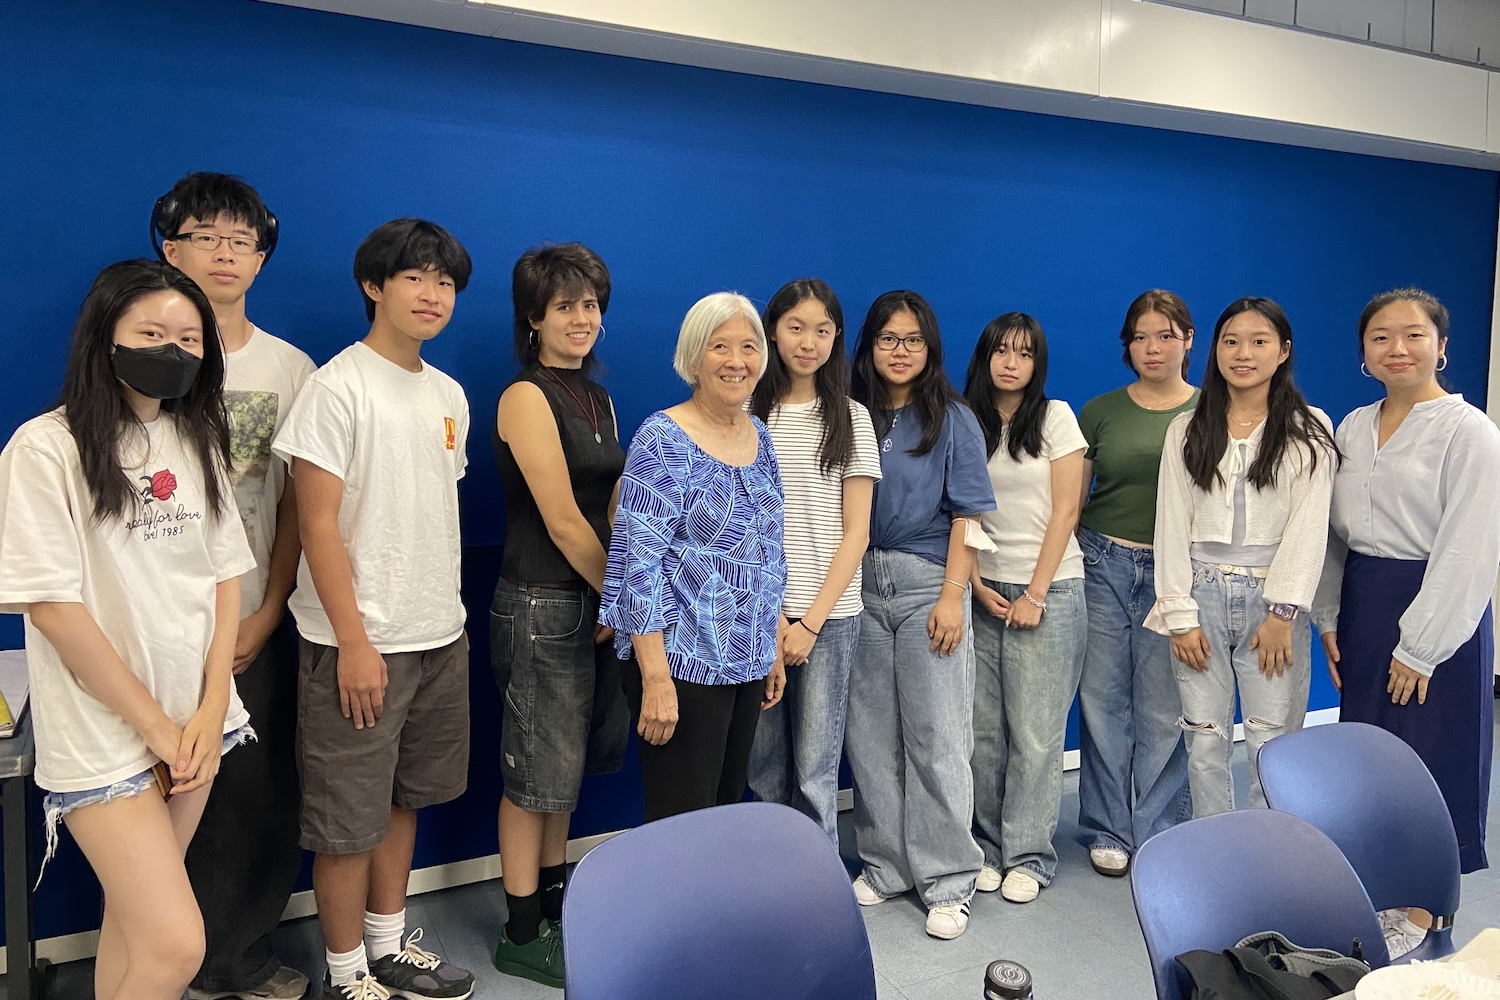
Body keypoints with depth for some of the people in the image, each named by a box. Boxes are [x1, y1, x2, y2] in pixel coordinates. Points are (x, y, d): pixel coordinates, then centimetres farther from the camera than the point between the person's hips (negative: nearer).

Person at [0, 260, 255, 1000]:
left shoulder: (196, 442, 7)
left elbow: (226, 578, 7)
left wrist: (209, 713, -2)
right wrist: (156, 726, -9)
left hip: (196, 722, 5)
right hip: (103, 734, -5)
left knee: (136, 914, 14)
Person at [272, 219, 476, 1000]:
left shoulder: (448, 394, 10)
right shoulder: (339, 386, -10)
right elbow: (318, 523, -13)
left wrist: (449, 616, 12)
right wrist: (353, 641, -16)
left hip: (440, 637, 7)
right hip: (363, 642, -7)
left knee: (405, 798, 18)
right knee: (349, 818, 5)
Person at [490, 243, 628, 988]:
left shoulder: (598, 400, 12)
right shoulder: (527, 396, -12)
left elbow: (612, 509, 11)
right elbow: (563, 522, -16)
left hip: (593, 601, 8)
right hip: (540, 605, -8)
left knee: (567, 765, 18)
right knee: (538, 772, 4)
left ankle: (555, 904, 34)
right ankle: (522, 935, 21)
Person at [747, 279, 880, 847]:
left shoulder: (850, 418, 5)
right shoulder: (748, 414, 7)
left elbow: (856, 532, 1)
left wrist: (811, 620, -8)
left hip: (829, 613, -1)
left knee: (814, 770, 0)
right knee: (764, 768, 8)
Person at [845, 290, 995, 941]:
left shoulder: (953, 419, 1)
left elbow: (967, 514, -2)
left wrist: (953, 596, -11)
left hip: (927, 585, -3)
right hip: (861, 583, 3)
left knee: (935, 735, -2)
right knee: (869, 731, 8)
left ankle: (947, 879, 11)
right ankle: (886, 864, 23)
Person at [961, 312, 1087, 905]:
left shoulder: (1055, 417, 2)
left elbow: (1065, 510, -3)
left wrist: (1035, 594, -8)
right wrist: (976, 585, -4)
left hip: (1048, 590, -2)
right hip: (983, 592, 3)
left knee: (1035, 733, -2)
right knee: (983, 729, 2)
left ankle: (1029, 856, 10)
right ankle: (988, 847, 15)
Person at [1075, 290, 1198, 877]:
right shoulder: (1101, 411, 8)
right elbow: (1071, 498, 9)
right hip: (1103, 564, 1)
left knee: (1164, 709, 3)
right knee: (1104, 702, 5)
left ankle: (1159, 834, 20)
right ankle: (1108, 832, 20)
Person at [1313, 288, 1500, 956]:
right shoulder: (1353, 428, 7)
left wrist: (1419, 647, -16)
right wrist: (1329, 618, 7)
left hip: (1435, 610, -6)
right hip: (1361, 607, 6)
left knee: (1429, 757, 4)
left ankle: (1422, 909, 20)